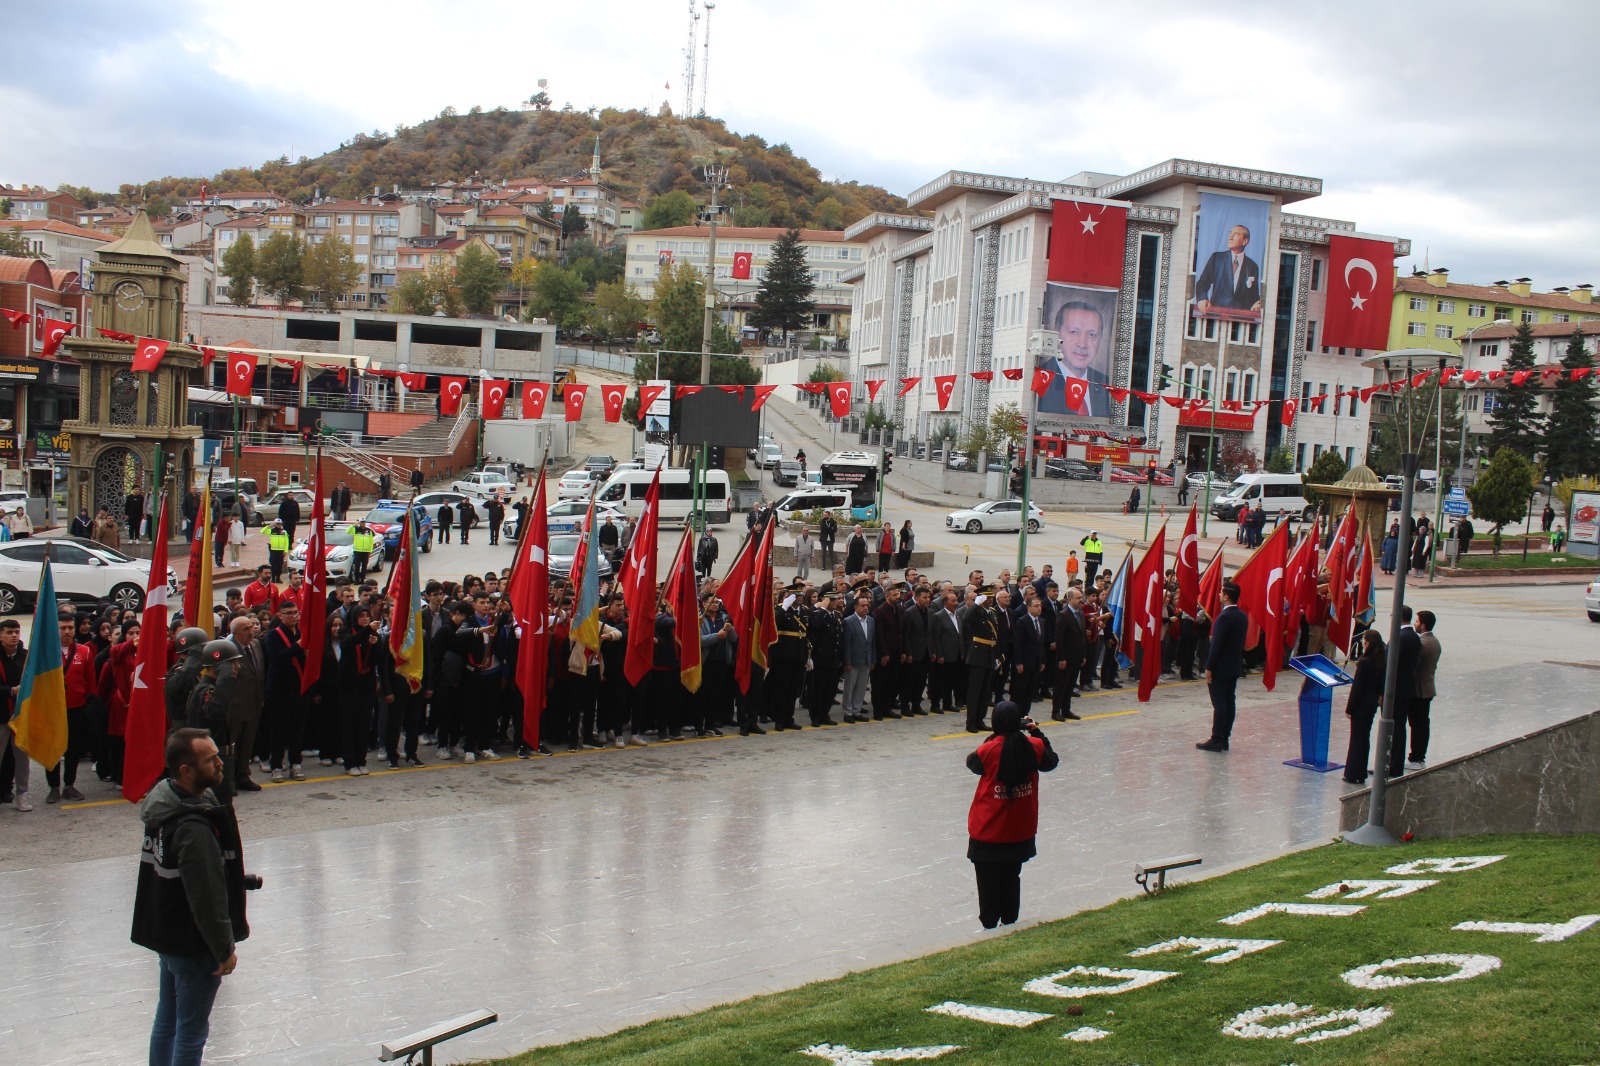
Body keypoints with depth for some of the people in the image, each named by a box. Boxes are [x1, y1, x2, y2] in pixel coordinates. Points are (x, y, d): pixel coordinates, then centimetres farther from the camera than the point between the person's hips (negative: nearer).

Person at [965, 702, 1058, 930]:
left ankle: (989, 926, 17)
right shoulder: (1034, 747, -10)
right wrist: (1037, 733, 11)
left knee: (988, 882, 11)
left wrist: (992, 739, 5)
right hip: (1021, 833, 4)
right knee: (1012, 879, 20)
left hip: (988, 834, -4)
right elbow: (1051, 762, 11)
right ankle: (1009, 922, 29)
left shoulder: (989, 750, -19)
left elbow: (972, 763, 2)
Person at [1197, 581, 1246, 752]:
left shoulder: (1224, 617, -19)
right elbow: (1241, 641, 14)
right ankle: (1224, 738, 14)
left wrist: (1209, 667, -15)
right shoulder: (1243, 616, 8)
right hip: (1235, 667, 8)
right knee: (1229, 702, 10)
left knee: (1219, 704, -5)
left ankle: (1216, 740, -2)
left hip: (1220, 667, -8)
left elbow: (1217, 644, -20)